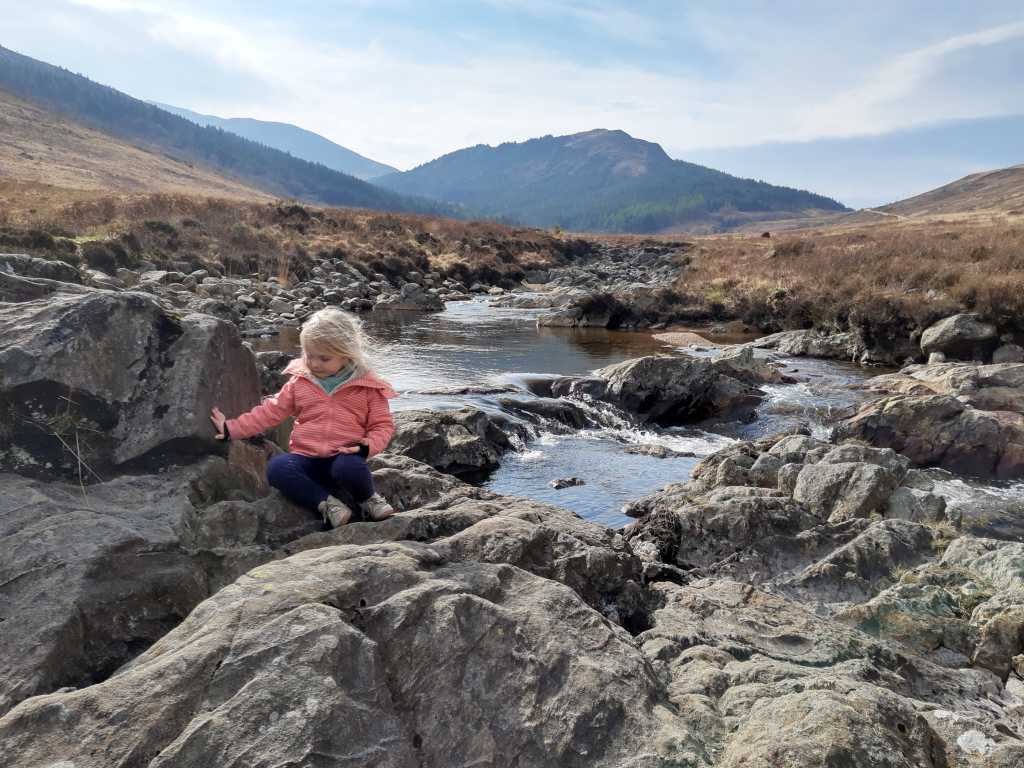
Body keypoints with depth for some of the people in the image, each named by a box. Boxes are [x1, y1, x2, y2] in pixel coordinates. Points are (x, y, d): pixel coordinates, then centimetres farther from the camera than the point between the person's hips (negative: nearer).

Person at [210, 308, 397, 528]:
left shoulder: (366, 386, -1)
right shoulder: (300, 382, 6)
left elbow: (383, 425, 2)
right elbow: (270, 411, 9)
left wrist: (367, 445, -19)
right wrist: (232, 428, 2)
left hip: (343, 457, -3)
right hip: (306, 458, 3)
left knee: (349, 466, -38)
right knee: (277, 468, -28)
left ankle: (368, 498, -5)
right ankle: (325, 501, -17)